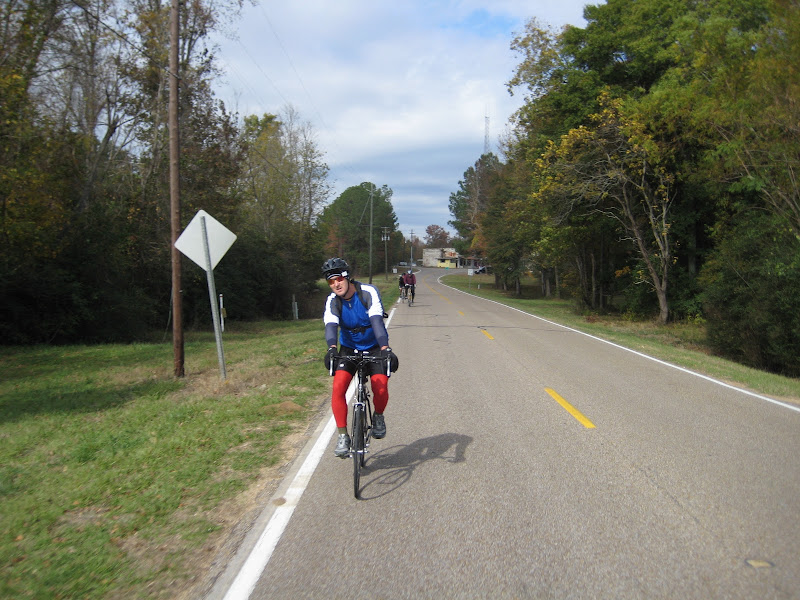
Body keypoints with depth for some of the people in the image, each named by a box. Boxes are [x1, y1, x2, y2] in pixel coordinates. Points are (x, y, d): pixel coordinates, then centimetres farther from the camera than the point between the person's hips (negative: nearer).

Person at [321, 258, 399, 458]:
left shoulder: (368, 292, -21)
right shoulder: (332, 301, -13)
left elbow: (376, 321, -34)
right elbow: (331, 326, -29)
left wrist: (385, 349, -48)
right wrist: (331, 348, -50)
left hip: (374, 347, -2)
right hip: (349, 348, 2)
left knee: (381, 387, -22)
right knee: (338, 386, -20)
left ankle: (378, 416, 12)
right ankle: (343, 436, -8)